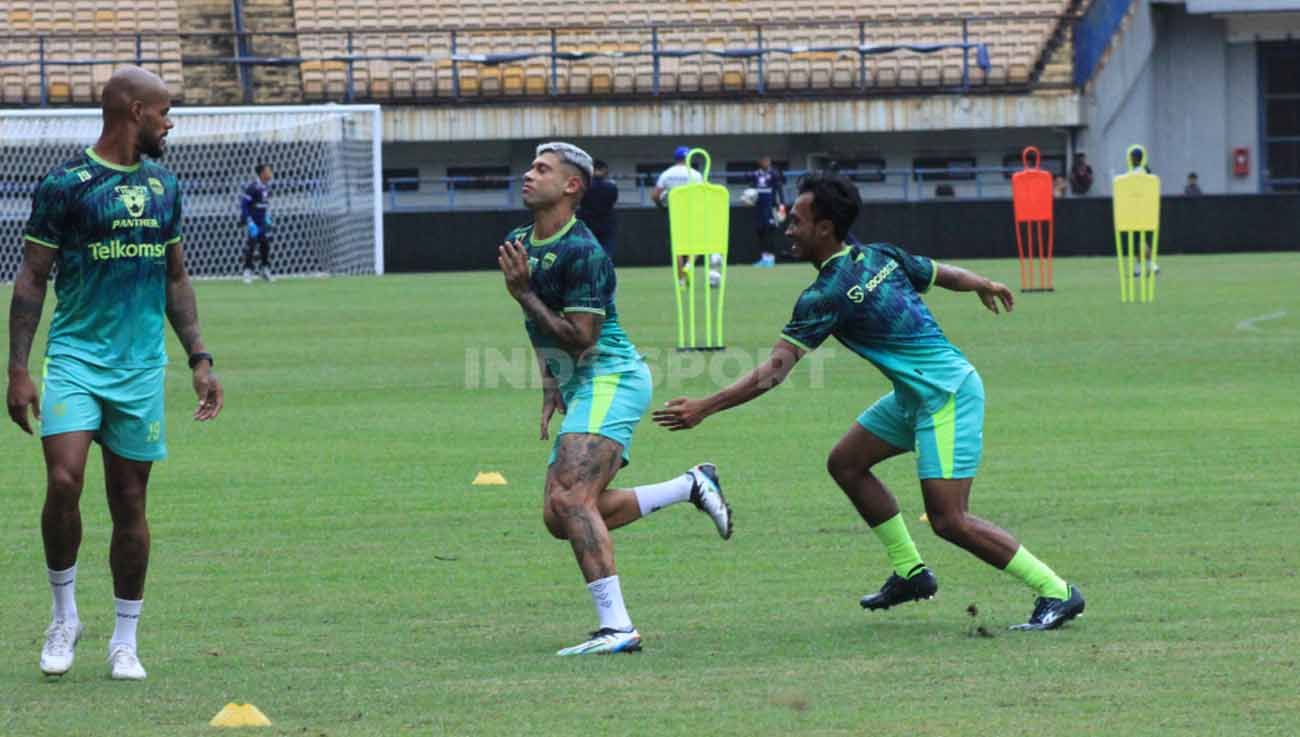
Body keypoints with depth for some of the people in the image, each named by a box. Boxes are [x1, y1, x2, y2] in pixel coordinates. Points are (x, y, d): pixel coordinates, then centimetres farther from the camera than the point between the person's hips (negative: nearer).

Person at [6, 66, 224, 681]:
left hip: (141, 367, 4)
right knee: (64, 481, -19)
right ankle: (64, 617, 1)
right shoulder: (65, 184, -5)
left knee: (129, 502, 5)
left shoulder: (163, 188, 11)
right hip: (75, 358, -4)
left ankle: (125, 641, 14)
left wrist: (199, 359, 14)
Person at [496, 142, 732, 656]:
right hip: (579, 389, 10)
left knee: (570, 501, -24)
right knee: (560, 517, 5)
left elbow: (578, 339, -20)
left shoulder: (582, 252, -16)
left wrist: (524, 294, -20)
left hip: (610, 379, -10)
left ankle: (616, 627, -27)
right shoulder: (519, 244, 13)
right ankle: (691, 487, 17)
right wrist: (551, 390, 20)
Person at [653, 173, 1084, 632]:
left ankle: (1056, 593, -6)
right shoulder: (881, 257, 4)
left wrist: (704, 408, -19)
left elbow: (775, 371, -21)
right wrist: (983, 285, 44)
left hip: (947, 395, -10)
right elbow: (944, 275, 21)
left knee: (949, 521, -12)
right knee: (846, 464, 14)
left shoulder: (826, 296, -18)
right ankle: (910, 573, 20)